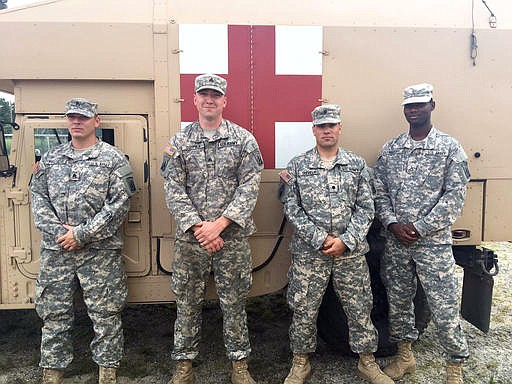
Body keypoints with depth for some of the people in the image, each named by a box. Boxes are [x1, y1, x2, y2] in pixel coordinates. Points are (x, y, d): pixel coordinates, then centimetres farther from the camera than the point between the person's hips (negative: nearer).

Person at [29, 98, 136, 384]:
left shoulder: (113, 159, -2)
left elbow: (119, 205, -9)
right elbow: (38, 197, 8)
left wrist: (81, 234, -13)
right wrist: (58, 231, -7)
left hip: (100, 252, -4)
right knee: (53, 313, 11)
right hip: (55, 250, 4)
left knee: (105, 314, 2)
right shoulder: (50, 158, 13)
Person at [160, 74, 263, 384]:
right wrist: (198, 227, -12)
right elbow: (174, 191, -1)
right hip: (190, 237, 1)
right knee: (187, 301, 11)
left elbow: (249, 187, -6)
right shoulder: (179, 142, 5)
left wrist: (219, 224, -15)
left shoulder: (243, 140, 1)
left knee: (234, 301, 10)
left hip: (233, 236, -1)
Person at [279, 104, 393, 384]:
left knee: (360, 308, 10)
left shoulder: (357, 164, 5)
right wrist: (320, 239, -13)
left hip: (351, 252, 1)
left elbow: (366, 209, 1)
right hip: (308, 252, -1)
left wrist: (345, 241, -12)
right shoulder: (298, 166, 2)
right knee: (304, 310, 8)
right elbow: (292, 209, -4)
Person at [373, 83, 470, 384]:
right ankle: (405, 356, 35)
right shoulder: (390, 149, 7)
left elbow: (455, 196, -9)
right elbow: (380, 191, 6)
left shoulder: (450, 147, -3)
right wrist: (393, 224, -9)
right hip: (395, 242, 4)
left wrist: (419, 228, -14)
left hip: (434, 243, -4)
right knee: (398, 301, 15)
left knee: (445, 308, 2)